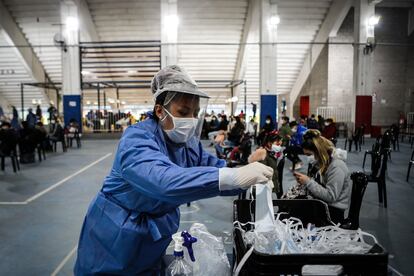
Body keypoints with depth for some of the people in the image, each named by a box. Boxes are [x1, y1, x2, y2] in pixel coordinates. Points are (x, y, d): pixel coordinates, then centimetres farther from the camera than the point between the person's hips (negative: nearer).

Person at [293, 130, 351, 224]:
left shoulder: (336, 167, -18)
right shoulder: (321, 162, 8)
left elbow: (330, 196, -22)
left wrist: (308, 182, -21)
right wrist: (303, 181, -3)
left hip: (333, 210, -8)